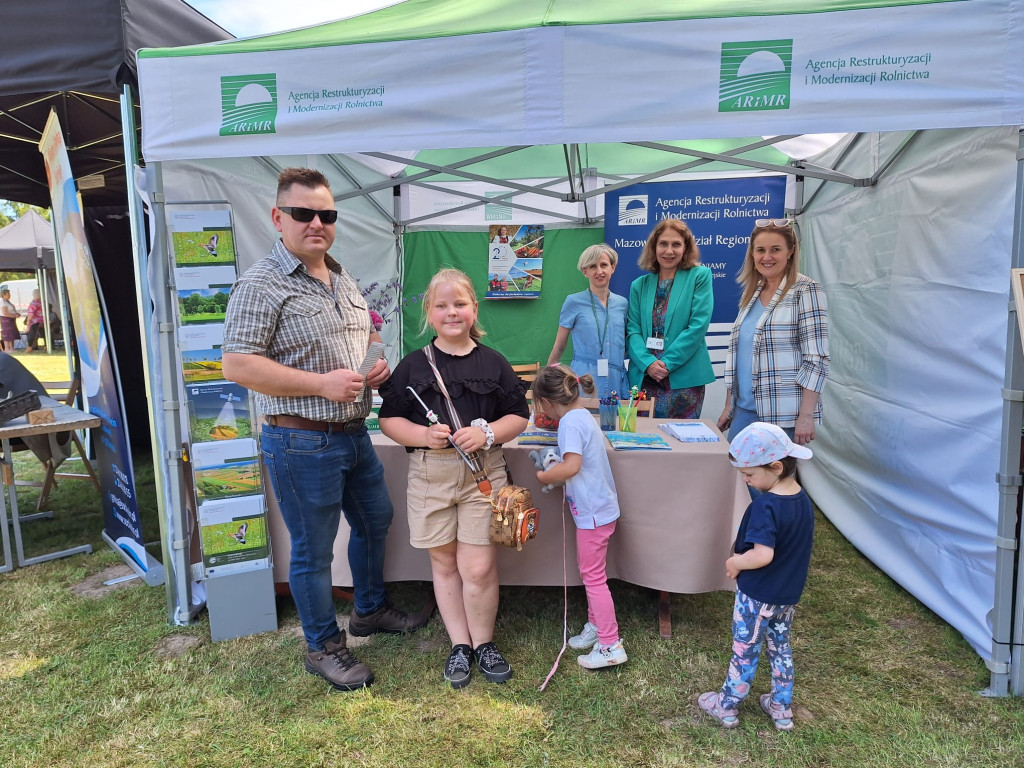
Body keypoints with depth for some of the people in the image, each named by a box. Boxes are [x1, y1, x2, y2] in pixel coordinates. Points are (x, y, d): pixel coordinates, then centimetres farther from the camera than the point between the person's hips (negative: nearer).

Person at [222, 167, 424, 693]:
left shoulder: (344, 280, 10)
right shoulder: (262, 284, -15)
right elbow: (236, 365, -20)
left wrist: (376, 365, 1)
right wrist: (322, 383, -23)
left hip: (354, 433, 9)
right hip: (302, 443, -8)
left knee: (375, 520, 23)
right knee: (313, 550, 7)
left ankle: (370, 609, 46)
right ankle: (323, 647, 28)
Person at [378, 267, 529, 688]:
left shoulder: (494, 363, 4)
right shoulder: (413, 365, 3)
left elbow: (519, 416, 7)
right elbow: (389, 419, 4)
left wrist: (487, 434, -11)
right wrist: (423, 435, -15)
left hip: (483, 473, -1)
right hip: (429, 475, 1)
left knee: (479, 569, -1)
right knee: (444, 564, 12)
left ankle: (483, 643, 24)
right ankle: (459, 645, 29)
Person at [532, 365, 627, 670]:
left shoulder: (570, 422, -20)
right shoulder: (583, 415, 9)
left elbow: (571, 466, -30)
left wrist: (543, 476, -15)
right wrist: (553, 467, 9)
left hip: (593, 513, -10)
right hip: (598, 507, 10)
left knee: (594, 577, 0)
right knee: (589, 570, 22)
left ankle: (611, 646, 10)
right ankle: (595, 625, 36)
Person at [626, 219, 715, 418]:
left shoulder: (700, 276, 1)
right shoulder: (640, 285, 11)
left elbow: (698, 325, -8)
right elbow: (633, 331, 4)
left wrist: (667, 363, -14)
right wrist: (648, 363, -13)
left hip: (684, 379, -3)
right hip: (644, 378, 3)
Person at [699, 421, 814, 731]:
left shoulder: (765, 506, -29)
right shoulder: (803, 500, -4)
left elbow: (762, 556, -35)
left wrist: (734, 562, -17)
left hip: (757, 596, -7)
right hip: (789, 595, 7)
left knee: (745, 652, 10)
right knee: (781, 648, 24)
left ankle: (726, 707, 29)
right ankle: (782, 709, 38)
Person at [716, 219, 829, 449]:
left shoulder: (805, 291, -6)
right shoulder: (751, 293, 13)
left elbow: (816, 359, -12)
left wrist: (806, 417, -17)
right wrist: (728, 406, 14)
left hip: (783, 416, -6)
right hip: (744, 411, 6)